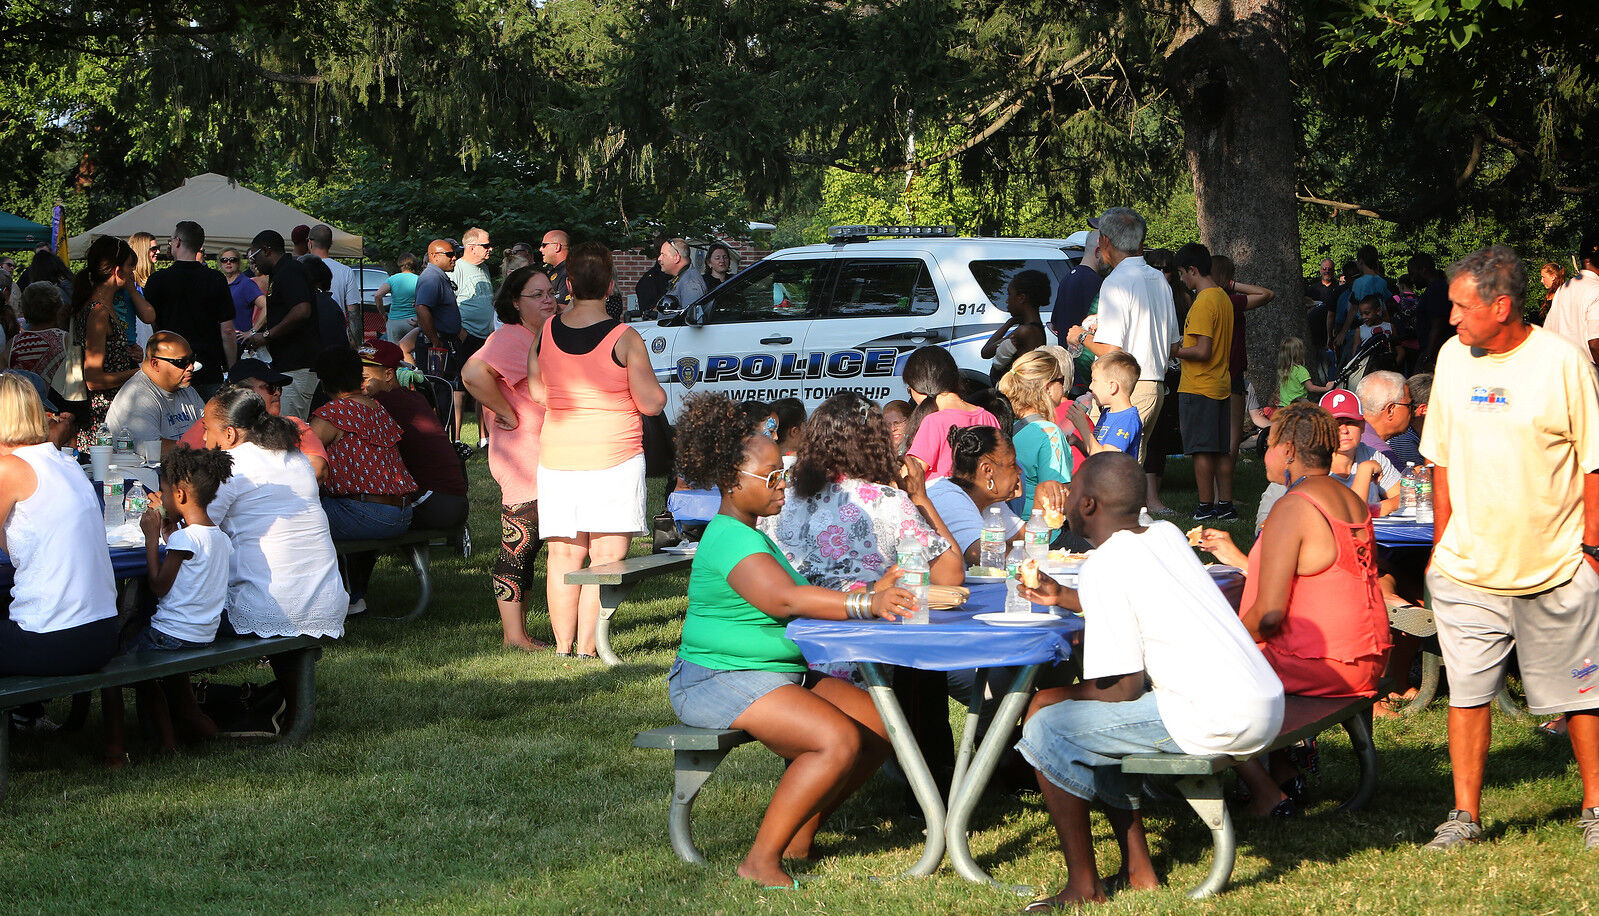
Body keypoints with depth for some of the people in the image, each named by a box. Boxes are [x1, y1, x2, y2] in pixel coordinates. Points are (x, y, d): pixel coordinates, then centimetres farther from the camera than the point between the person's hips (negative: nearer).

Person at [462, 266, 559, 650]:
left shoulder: (546, 335, 15)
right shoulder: (511, 338, -15)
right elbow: (474, 373, -32)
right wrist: (509, 416, -23)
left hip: (542, 457, 9)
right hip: (520, 458, -9)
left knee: (528, 547, 12)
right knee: (517, 547, -6)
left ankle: (519, 630, 18)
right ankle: (513, 636, -2)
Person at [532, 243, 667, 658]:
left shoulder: (545, 333, 1)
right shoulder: (625, 339, -11)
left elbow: (538, 392, 10)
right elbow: (652, 403, -7)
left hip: (557, 456, 4)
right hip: (613, 456, -4)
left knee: (563, 556, 10)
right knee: (607, 557, -2)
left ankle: (563, 647, 10)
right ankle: (588, 647, -7)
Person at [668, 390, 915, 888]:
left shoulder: (750, 533, 17)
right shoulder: (731, 539, -19)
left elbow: (800, 600, 17)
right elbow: (784, 599, -35)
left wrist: (867, 593, 3)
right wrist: (866, 604, -42)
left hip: (782, 674, 11)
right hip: (719, 680, -11)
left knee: (880, 725, 2)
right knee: (840, 740, -27)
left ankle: (799, 835, 10)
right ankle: (762, 860, -21)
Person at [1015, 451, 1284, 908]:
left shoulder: (1104, 566, -10)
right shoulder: (1166, 534, 14)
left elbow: (1125, 687, -11)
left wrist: (1058, 696, 6)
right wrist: (1064, 597, 37)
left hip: (1216, 721, -9)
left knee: (1044, 727, -2)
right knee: (1098, 719, 25)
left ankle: (1083, 887, 5)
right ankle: (1136, 870, 25)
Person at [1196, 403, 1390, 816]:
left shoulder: (1292, 508, -17)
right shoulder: (1352, 501, 12)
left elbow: (1269, 613, -20)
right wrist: (1236, 558, 29)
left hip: (1317, 666, -10)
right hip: (1366, 665, 10)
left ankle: (1265, 792, 3)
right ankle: (1283, 770, 26)